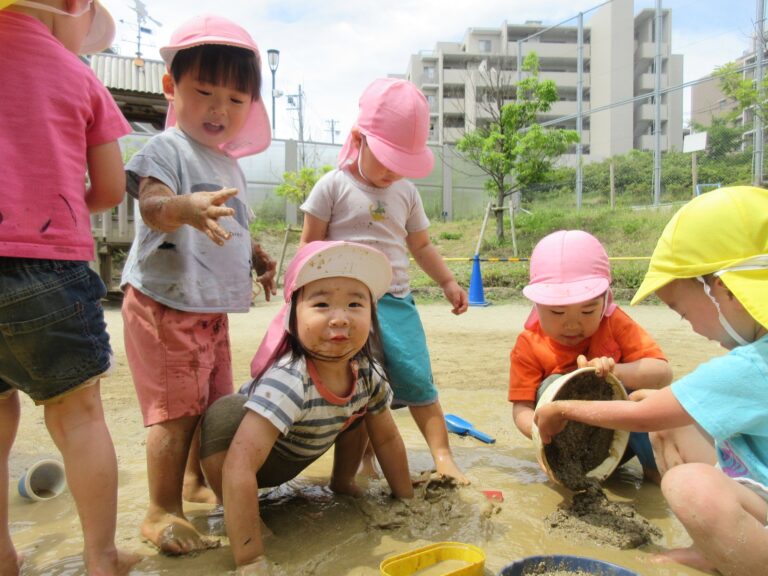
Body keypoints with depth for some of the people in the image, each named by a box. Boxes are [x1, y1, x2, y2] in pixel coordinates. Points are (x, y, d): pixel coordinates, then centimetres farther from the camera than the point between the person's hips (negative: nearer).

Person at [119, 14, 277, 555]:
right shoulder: (167, 149, -9)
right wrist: (186, 207, -48)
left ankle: (195, 484, 35)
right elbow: (152, 206, -27)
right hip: (165, 303, -8)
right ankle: (161, 513, 11)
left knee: (216, 405, 14)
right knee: (177, 410, -5)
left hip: (214, 308, 8)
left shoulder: (231, 166, 16)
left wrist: (258, 255, 10)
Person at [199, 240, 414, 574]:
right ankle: (241, 517, -13)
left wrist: (407, 500, 1)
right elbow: (239, 467, -45)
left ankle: (342, 482, 20)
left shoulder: (368, 374, -19)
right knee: (225, 414, -35)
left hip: (297, 457, 6)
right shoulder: (288, 381, -41)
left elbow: (387, 439, -3)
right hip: (258, 458, -6)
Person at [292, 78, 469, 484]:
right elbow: (310, 245, 0)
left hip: (395, 301, 3)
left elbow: (420, 245, 21)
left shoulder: (406, 193, 12)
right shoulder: (334, 186, -1)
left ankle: (441, 455, 6)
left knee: (417, 378, -3)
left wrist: (448, 282, 15)